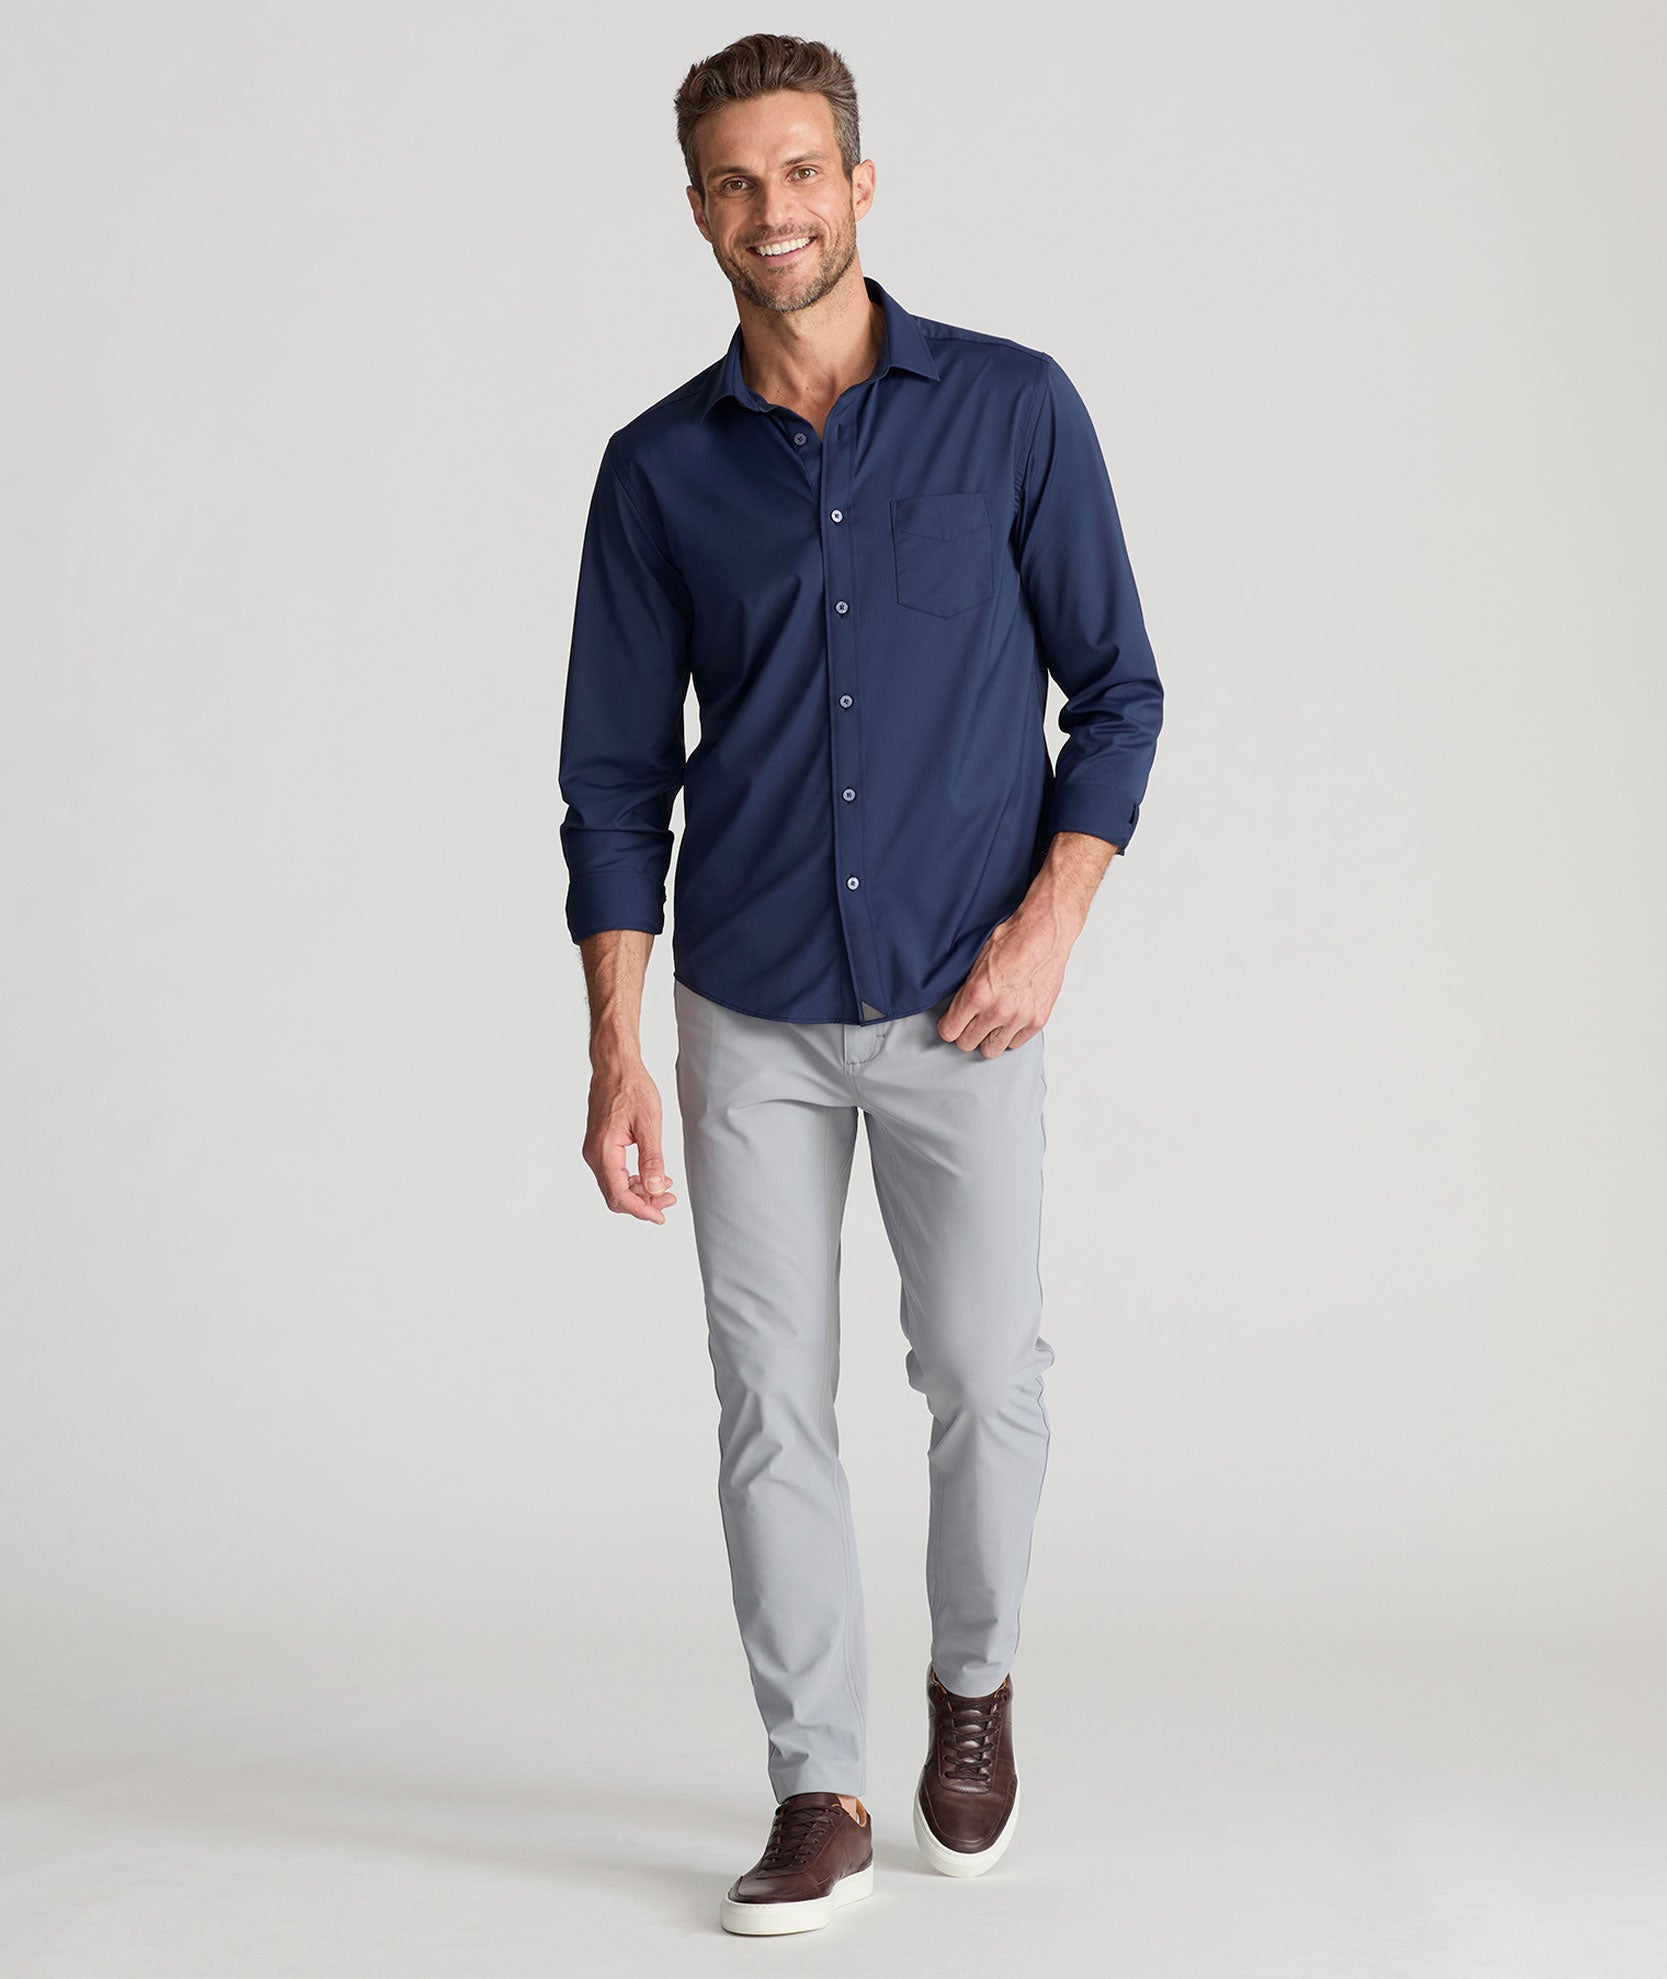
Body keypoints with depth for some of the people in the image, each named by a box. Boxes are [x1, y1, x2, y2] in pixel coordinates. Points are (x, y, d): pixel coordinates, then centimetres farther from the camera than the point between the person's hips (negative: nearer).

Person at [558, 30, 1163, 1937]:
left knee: (984, 1376, 1)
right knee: (773, 1403, 3)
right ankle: (818, 1792, 15)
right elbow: (616, 778, 4)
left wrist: (1052, 921, -11)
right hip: (749, 1019, 1)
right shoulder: (659, 468, 3)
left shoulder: (1013, 409, -1)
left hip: (960, 1007, -1)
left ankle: (974, 1680, 30)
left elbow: (1115, 688, 3)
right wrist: (617, 1049, -3)